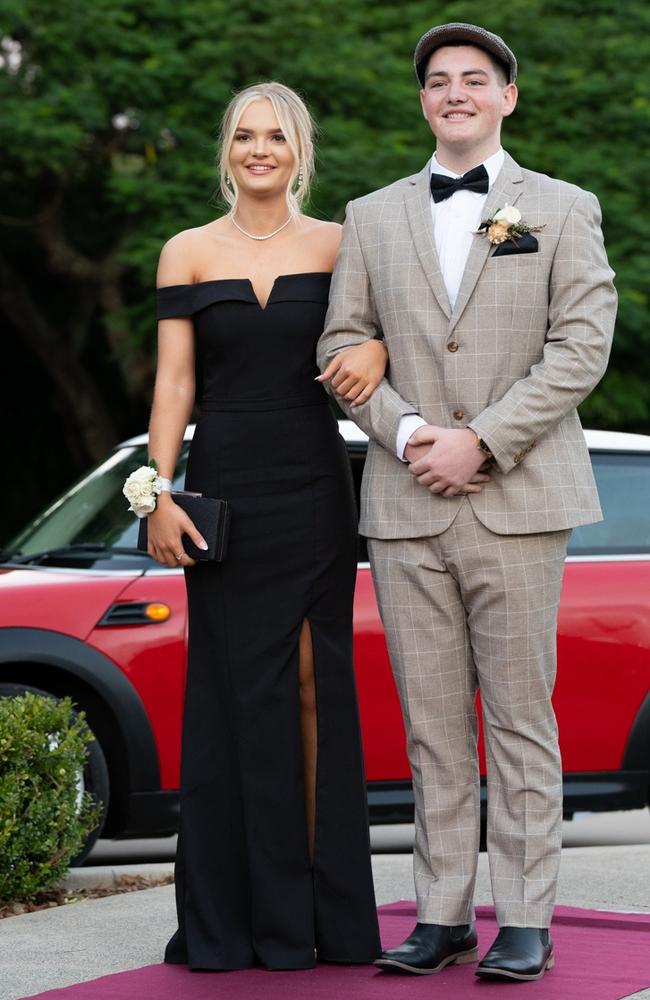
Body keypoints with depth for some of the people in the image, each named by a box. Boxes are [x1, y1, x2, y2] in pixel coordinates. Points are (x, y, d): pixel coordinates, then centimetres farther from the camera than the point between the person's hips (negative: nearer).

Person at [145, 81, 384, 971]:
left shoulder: (341, 246, 6)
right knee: (237, 691, 0)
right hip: (227, 489, 0)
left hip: (313, 492, 0)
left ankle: (319, 907, 6)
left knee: (315, 689, 1)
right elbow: (174, 381, 2)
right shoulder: (188, 254, 6)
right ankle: (237, 916, 5)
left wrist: (379, 348, -13)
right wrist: (159, 494, -7)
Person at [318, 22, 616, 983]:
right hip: (406, 507, 3)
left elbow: (582, 344, -2)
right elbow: (343, 341, 10)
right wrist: (407, 431, -7)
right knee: (432, 727, 5)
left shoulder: (563, 209, 7)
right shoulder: (372, 217, 15)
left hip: (516, 500, -2)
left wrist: (480, 441, -11)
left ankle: (526, 921, 5)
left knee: (521, 722, -1)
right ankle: (443, 915, 11)